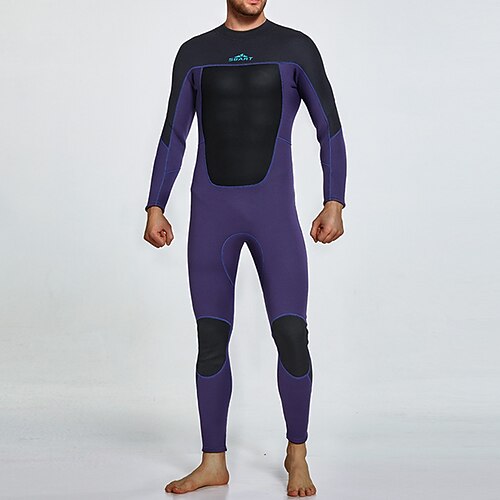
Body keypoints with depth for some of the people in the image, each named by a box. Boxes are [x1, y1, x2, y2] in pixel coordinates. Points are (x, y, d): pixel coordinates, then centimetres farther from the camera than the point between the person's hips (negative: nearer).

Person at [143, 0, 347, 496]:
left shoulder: (296, 47, 5)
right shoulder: (194, 53, 10)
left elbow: (330, 129, 5)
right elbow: (173, 136, 11)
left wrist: (334, 204, -4)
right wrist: (155, 208, 4)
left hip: (274, 210, -2)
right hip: (211, 212, 2)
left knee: (291, 334, -9)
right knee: (211, 338, 3)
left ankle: (297, 454, 12)